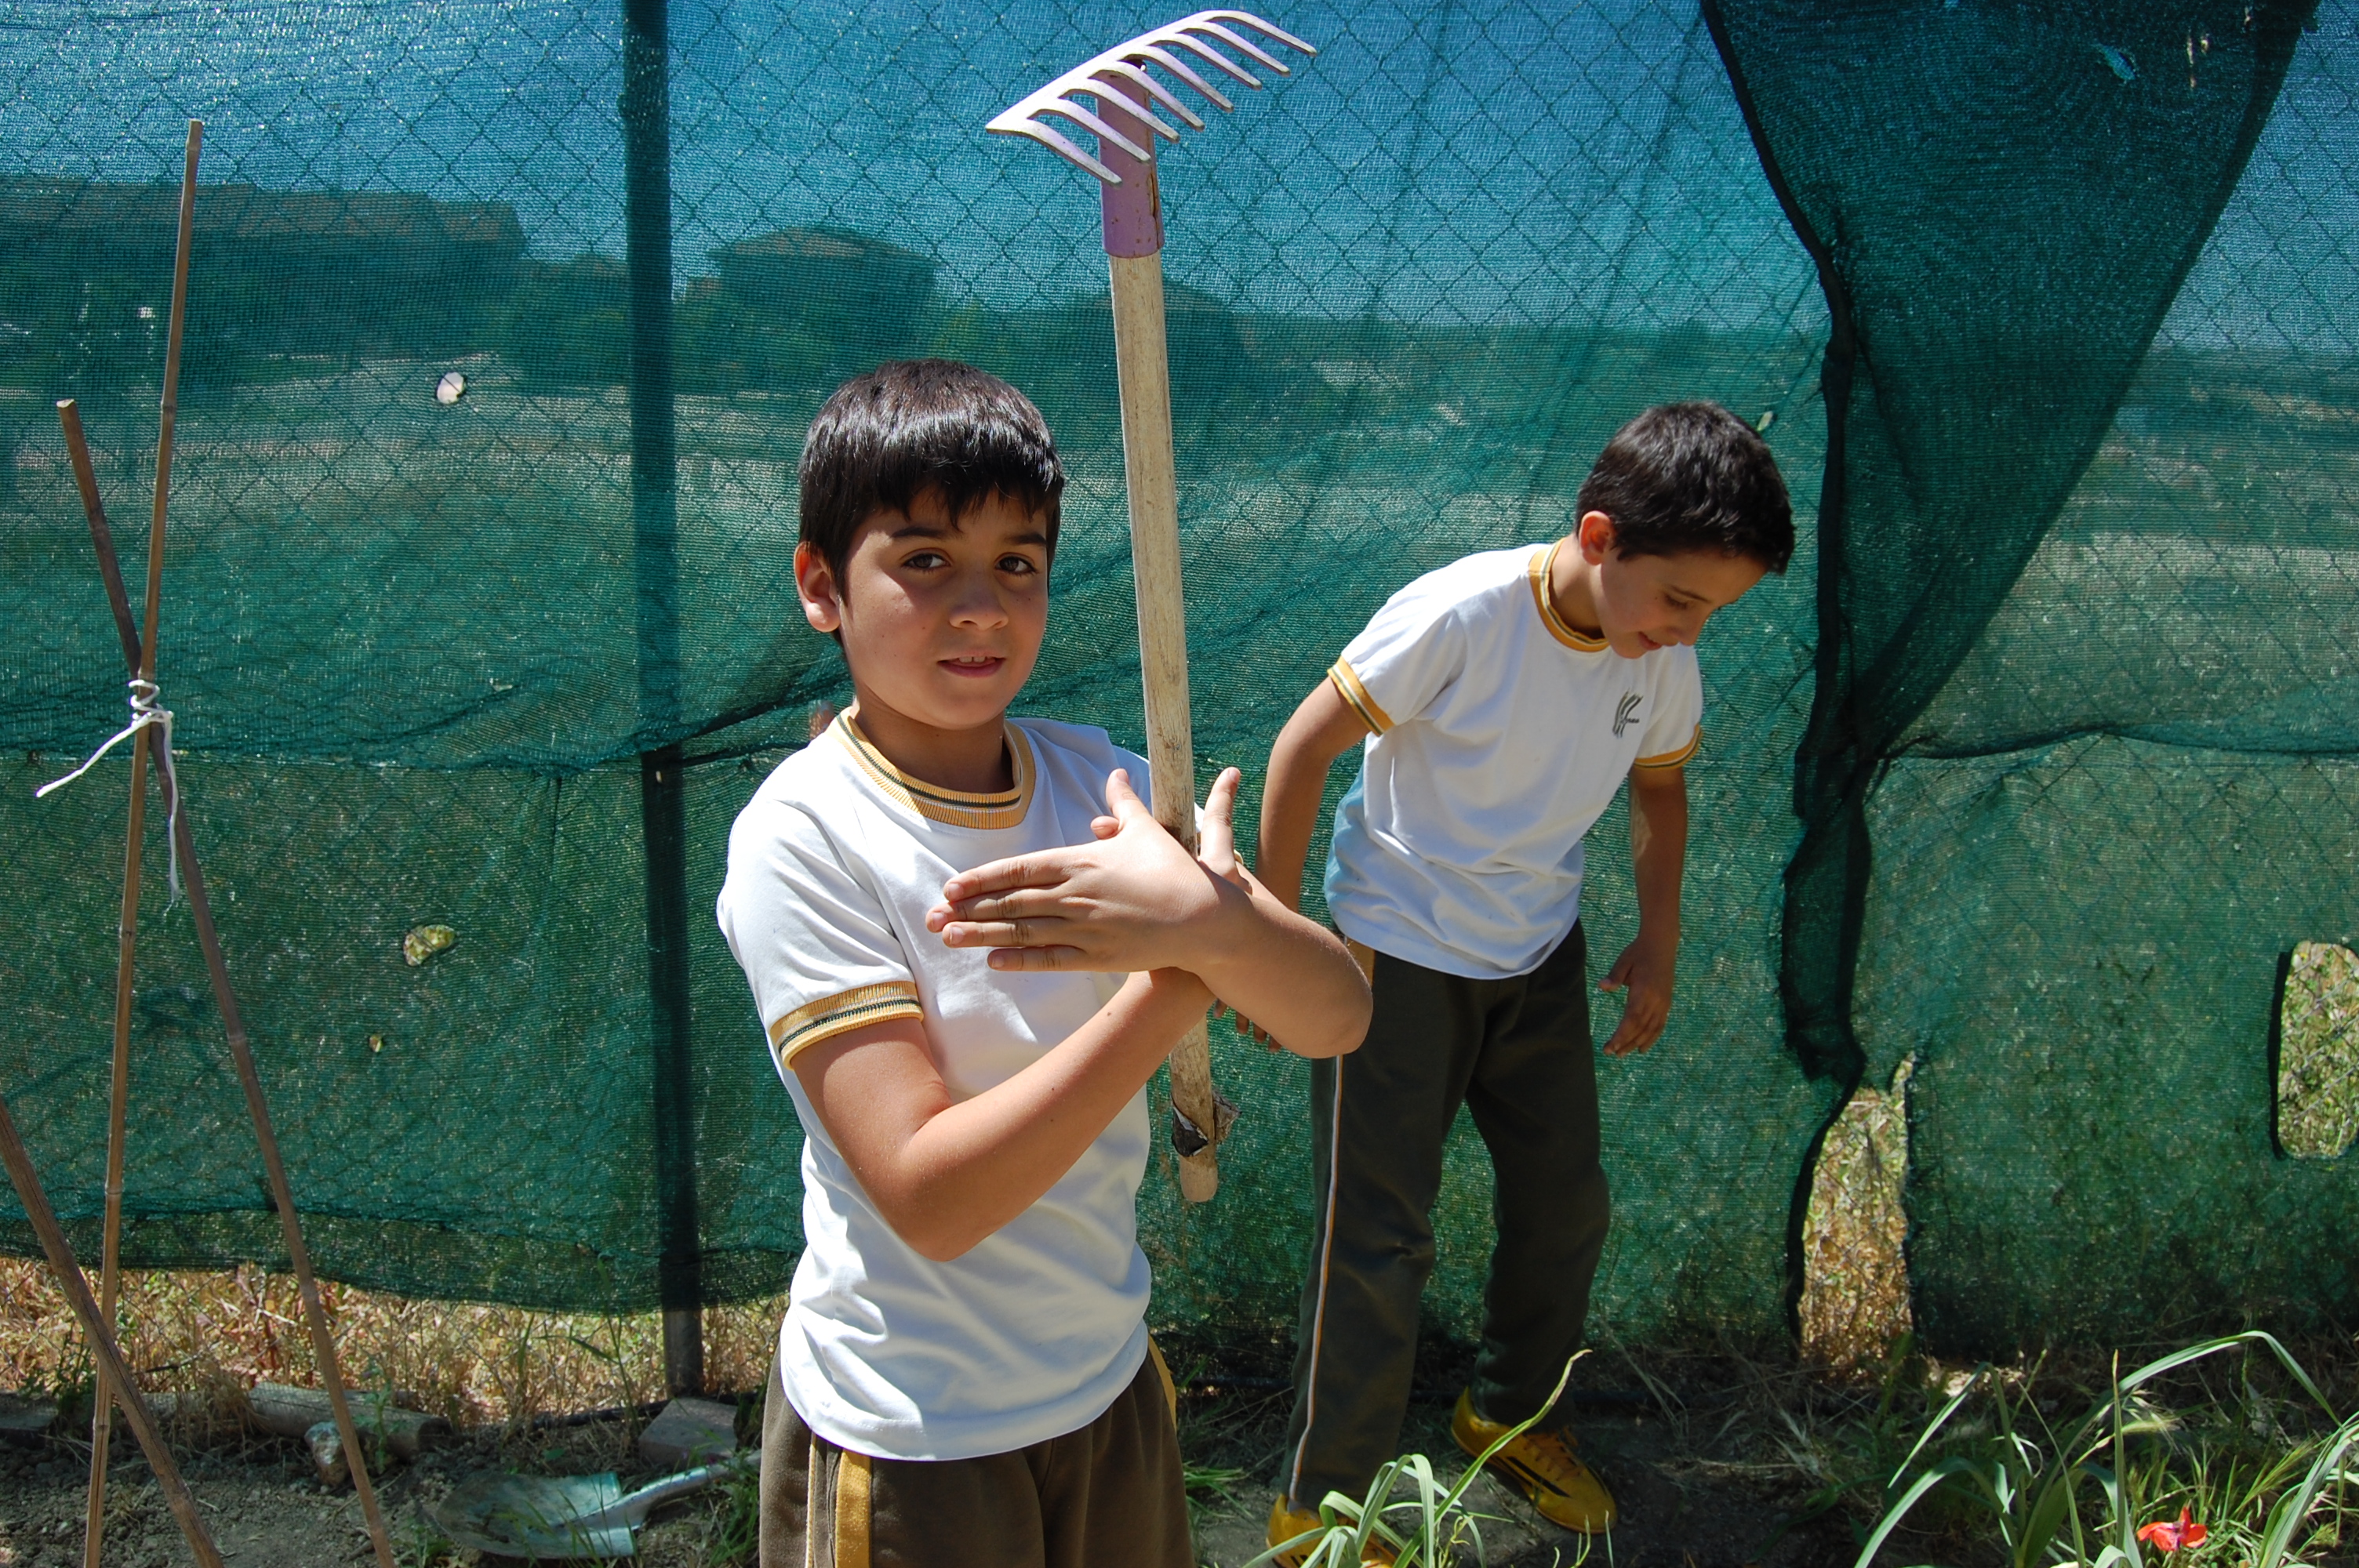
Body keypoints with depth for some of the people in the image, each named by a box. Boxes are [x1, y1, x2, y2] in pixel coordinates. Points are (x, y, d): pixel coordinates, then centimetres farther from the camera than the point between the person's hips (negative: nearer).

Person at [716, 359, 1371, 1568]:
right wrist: (1179, 981, -26)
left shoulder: (1096, 779, -4)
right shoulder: (802, 835, -19)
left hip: (1112, 1382, 5)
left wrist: (1209, 921, -32)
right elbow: (932, 1197, -26)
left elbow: (1336, 1018, -11)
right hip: (907, 1442, -5)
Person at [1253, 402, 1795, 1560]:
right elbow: (1306, 745, -19)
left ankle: (1510, 1414, 42)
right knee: (1377, 1243, -2)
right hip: (1396, 957, -6)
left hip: (1539, 960, 6)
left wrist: (1658, 942, 9)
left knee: (1566, 1205, 17)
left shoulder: (1662, 660, -8)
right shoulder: (1460, 616, -27)